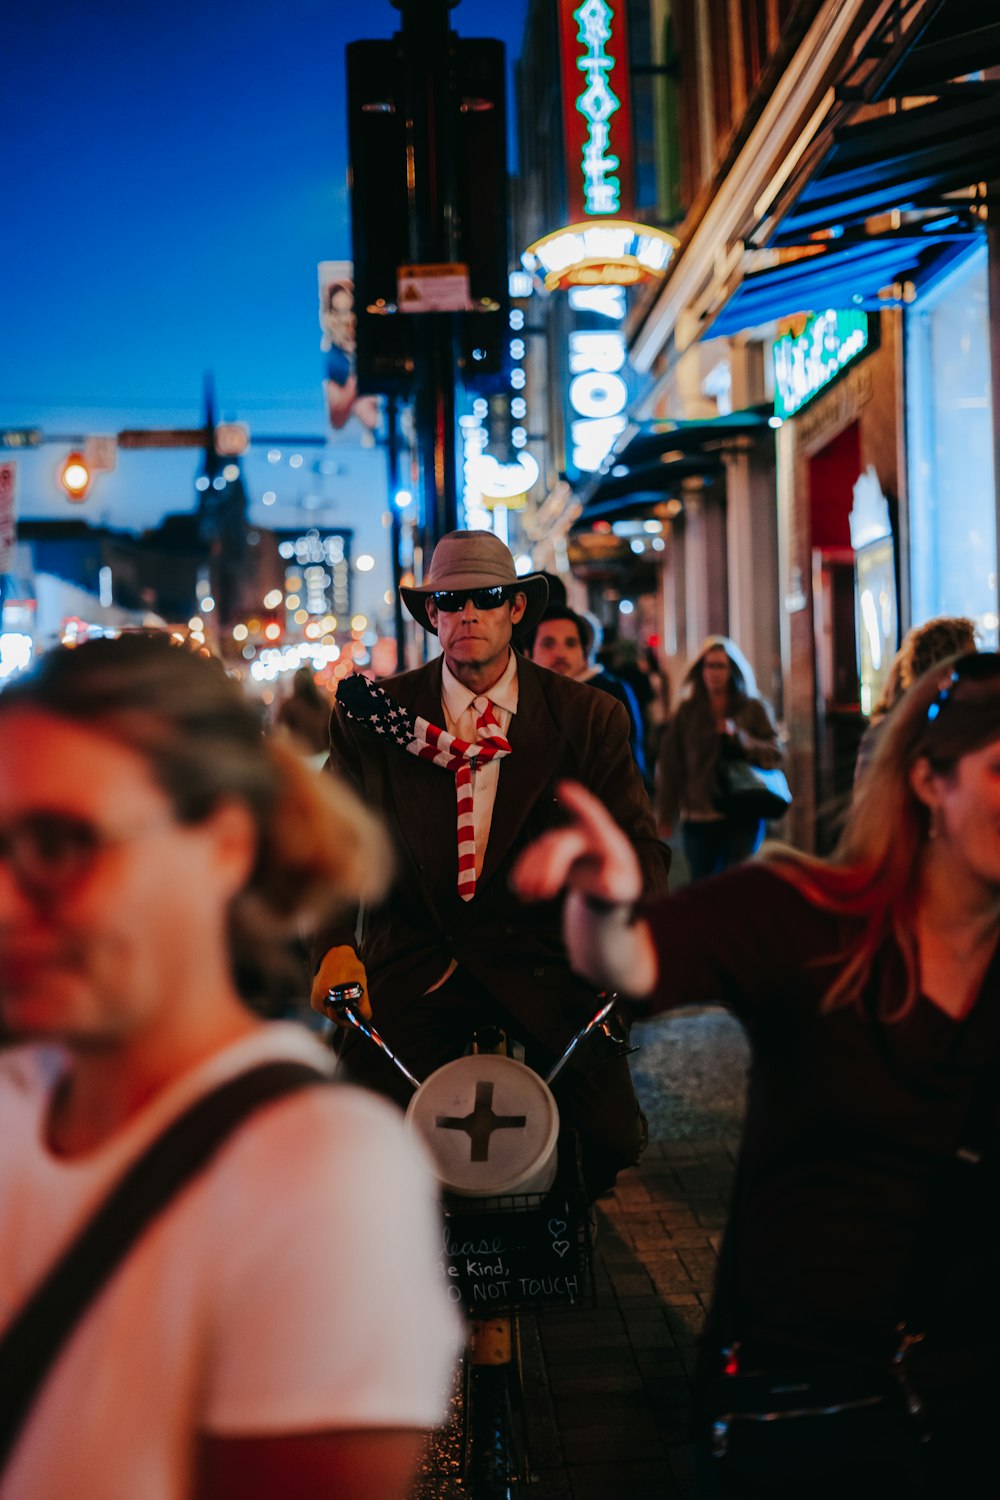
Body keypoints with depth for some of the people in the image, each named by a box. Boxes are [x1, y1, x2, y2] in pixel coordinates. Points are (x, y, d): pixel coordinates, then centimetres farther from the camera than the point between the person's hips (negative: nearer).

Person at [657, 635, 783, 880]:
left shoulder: (754, 708, 6)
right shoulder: (687, 712, 8)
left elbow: (776, 754, -1)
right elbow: (669, 764, 5)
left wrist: (739, 736, -15)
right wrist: (666, 814, 0)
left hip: (743, 816, -1)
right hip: (698, 816, 1)